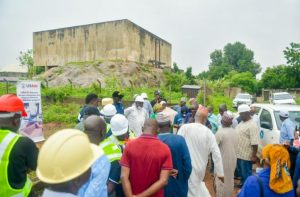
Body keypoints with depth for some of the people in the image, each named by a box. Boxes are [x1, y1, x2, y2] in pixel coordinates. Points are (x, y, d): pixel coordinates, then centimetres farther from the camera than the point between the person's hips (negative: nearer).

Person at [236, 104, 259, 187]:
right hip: (238, 154, 9)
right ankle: (242, 184, 39)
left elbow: (254, 143, -23)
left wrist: (254, 156, -23)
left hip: (246, 155, -9)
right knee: (241, 172, 23)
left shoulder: (252, 125, -19)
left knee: (246, 174, 4)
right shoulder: (241, 123, 10)